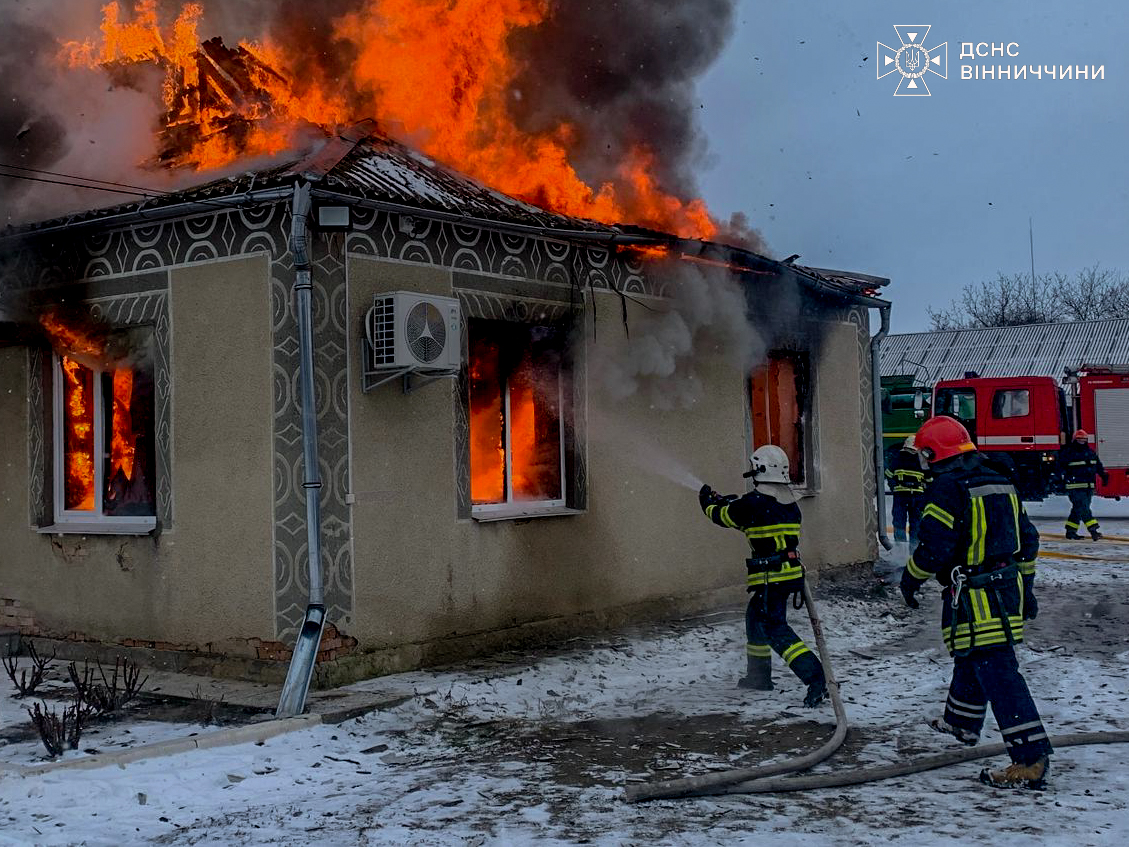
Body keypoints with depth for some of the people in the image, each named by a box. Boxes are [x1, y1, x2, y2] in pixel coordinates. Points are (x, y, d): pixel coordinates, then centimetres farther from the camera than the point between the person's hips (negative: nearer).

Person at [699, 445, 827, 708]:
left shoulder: (755, 502, -15)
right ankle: (759, 675, 36)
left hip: (770, 577, -9)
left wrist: (708, 502, 22)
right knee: (755, 617, 24)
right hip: (791, 571, 9)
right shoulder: (789, 502, 9)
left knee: (775, 628, -9)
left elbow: (723, 516, 0)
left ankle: (816, 678, -22)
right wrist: (726, 502, 26)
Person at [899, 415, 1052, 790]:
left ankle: (1031, 760, -13)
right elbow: (1027, 537, 17)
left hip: (974, 597, -9)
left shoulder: (946, 488, -16)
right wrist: (1025, 585, 25)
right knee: (971, 660, 26)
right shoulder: (1000, 483, 11)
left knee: (996, 672, -10)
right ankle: (961, 723, 46)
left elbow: (934, 547, -19)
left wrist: (911, 578, -2)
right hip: (1007, 587, 9)